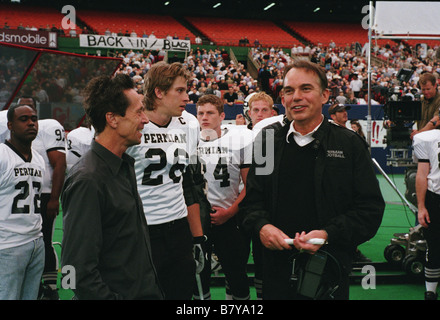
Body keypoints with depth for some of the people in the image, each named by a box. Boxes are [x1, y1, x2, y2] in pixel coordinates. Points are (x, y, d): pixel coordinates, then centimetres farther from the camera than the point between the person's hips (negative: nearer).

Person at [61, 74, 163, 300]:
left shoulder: (125, 165, 9)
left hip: (148, 291, 9)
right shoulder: (86, 180, -22)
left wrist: (153, 288, 15)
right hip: (118, 293, -9)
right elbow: (79, 270, -25)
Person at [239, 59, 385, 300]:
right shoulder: (267, 141, 8)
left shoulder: (349, 144, 0)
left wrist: (328, 234, -18)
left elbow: (371, 208, -4)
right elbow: (251, 199, 13)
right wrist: (261, 225, -9)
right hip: (276, 269, 3)